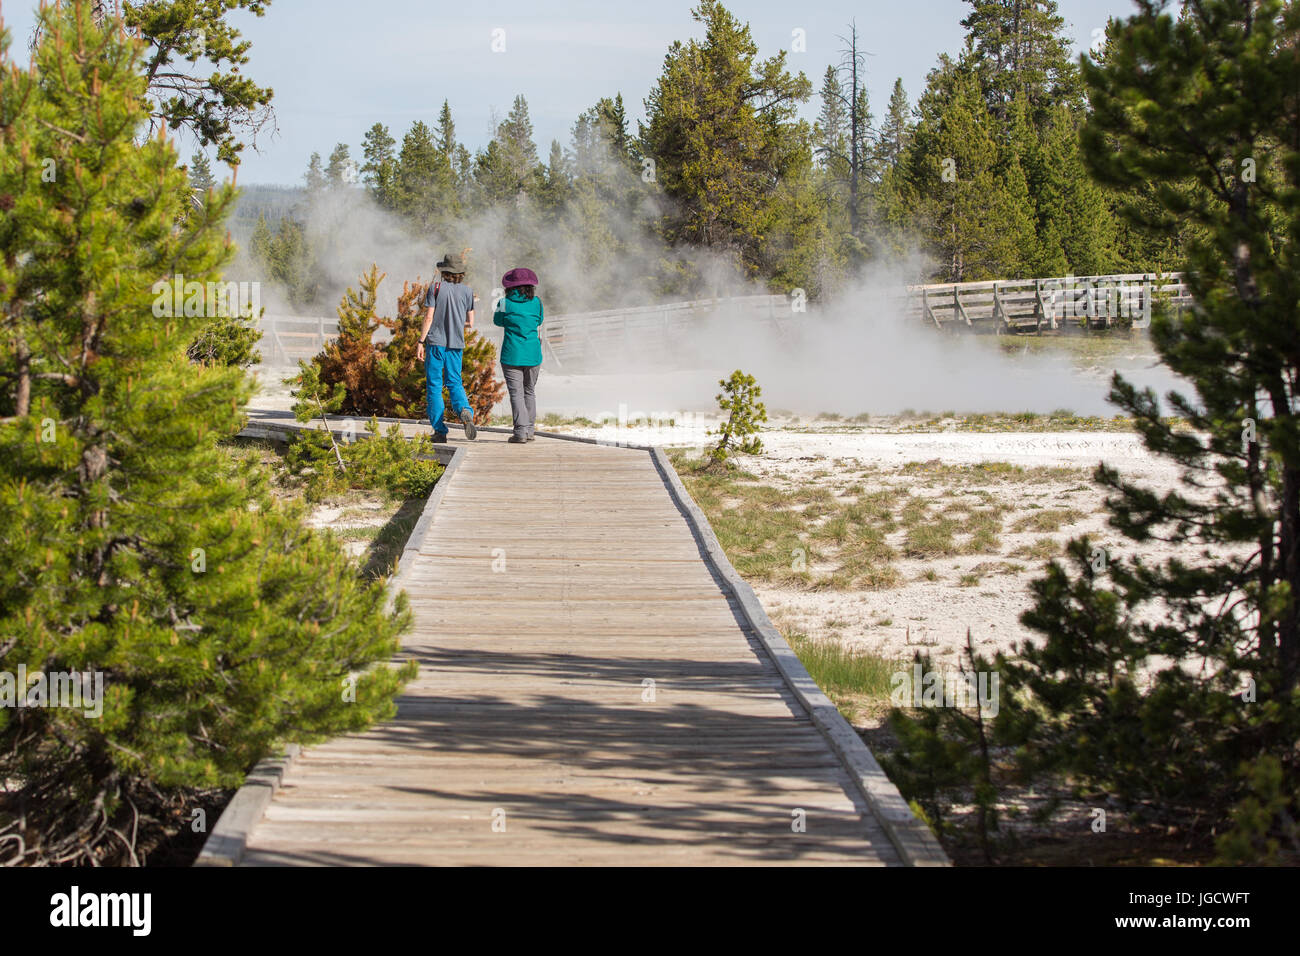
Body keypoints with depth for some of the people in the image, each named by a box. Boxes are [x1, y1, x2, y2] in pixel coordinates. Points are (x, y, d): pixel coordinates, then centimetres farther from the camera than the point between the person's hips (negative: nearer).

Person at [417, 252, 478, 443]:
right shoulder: (467, 291, 4)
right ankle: (464, 410, -20)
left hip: (436, 341, -3)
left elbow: (429, 318, -9)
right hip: (456, 343, 3)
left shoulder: (436, 288, -6)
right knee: (454, 382, 12)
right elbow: (470, 323, 8)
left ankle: (440, 431, 0)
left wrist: (421, 342, -4)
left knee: (434, 385, 3)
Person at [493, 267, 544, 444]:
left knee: (516, 393, -4)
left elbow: (497, 321, 11)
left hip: (512, 354, -3)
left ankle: (521, 432, -12)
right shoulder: (536, 302, 1)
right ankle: (529, 430, 19)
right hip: (533, 355, 3)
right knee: (529, 391, 17)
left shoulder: (505, 302, -6)